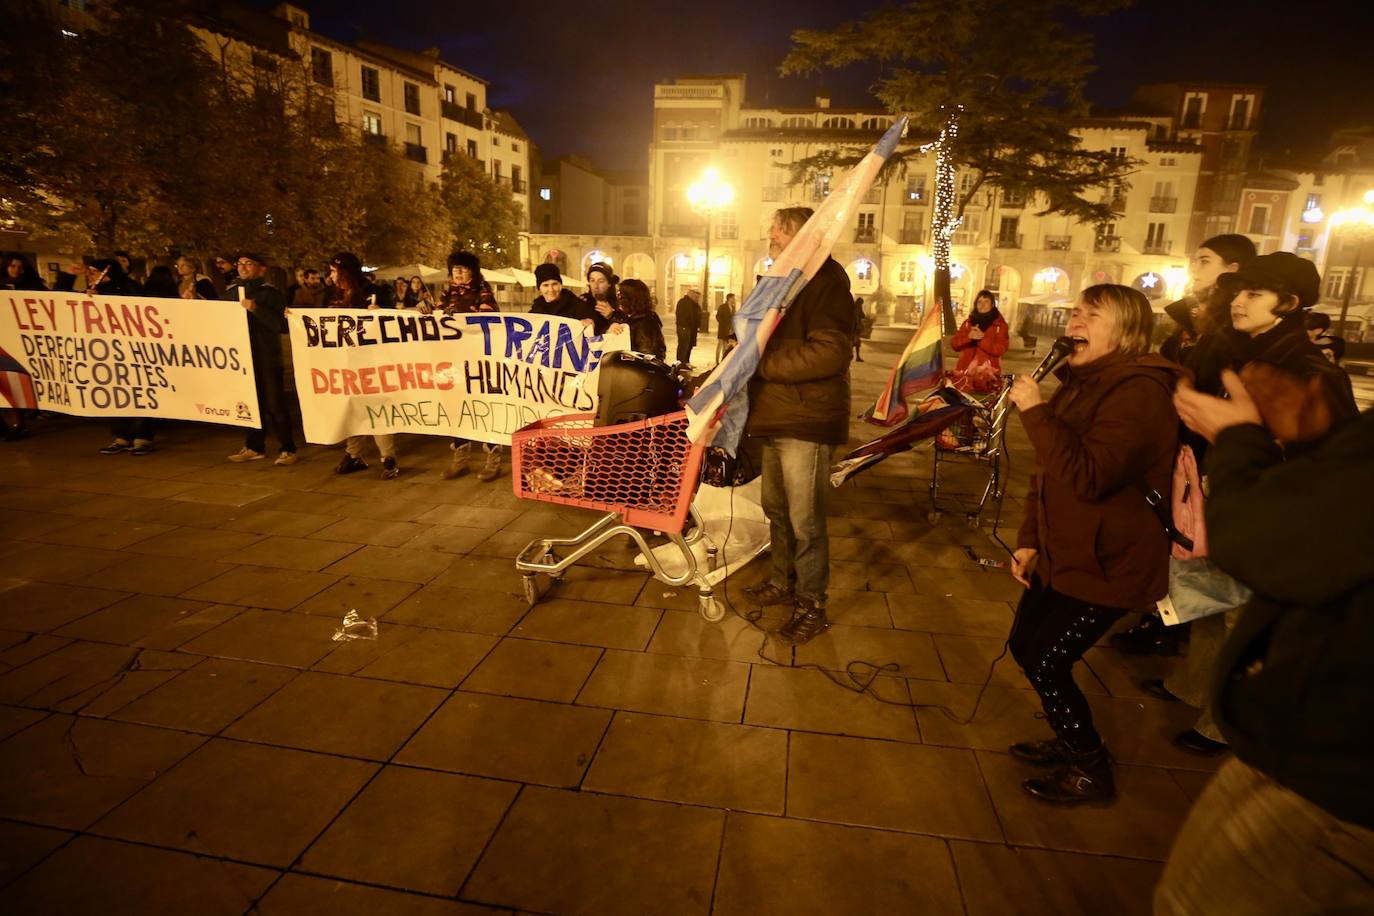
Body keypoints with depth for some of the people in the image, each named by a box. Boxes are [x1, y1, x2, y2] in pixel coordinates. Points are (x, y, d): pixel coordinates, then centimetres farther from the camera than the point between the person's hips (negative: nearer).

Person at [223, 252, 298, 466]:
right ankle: (255, 446, 21)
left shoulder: (271, 293, -5)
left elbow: (283, 325, -16)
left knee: (275, 404, -4)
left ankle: (287, 449, 2)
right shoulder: (231, 292, 12)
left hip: (267, 357, -5)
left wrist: (256, 309, -22)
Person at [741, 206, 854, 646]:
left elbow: (829, 352, -24)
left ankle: (812, 607, 15)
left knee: (805, 521, -1)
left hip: (806, 420, -10)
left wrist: (762, 363, -19)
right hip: (776, 416, 10)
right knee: (777, 509, 20)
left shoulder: (825, 278, -12)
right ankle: (783, 582, 37)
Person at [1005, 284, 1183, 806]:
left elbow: (1087, 477, -33)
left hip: (1109, 563, -9)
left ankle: (1091, 772, 20)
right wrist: (1029, 540, 7)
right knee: (1023, 647, 14)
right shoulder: (1082, 382, 9)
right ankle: (1071, 741, 36)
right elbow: (1047, 472, 13)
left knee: (1046, 663, -4)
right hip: (1061, 553, 9)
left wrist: (1035, 411, -28)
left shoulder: (1140, 390, -21)